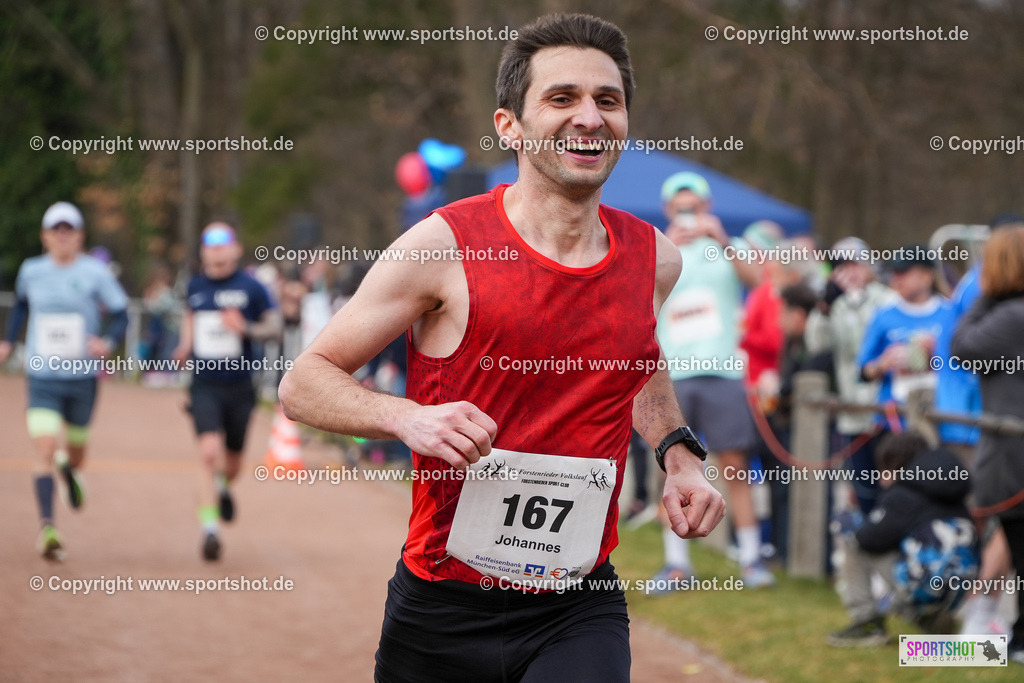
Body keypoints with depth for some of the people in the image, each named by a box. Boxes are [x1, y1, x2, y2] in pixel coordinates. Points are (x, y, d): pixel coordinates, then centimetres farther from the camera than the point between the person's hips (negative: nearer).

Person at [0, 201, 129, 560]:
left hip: (83, 376, 0)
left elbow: (121, 314, -5)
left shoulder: (94, 272, -7)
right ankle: (47, 527, -16)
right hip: (42, 376, 0)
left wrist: (108, 342, -23)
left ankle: (69, 470, 54)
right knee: (45, 449, -16)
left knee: (76, 450, 16)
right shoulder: (31, 271, 1)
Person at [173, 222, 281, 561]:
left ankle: (223, 486, 50)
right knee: (209, 453, -20)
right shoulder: (195, 286, 5)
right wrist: (186, 345, 8)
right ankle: (210, 528, -17)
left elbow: (275, 324, -2)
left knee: (231, 463, 12)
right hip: (204, 385, 0)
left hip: (239, 387, 0)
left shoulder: (250, 287, -5)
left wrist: (247, 329, -20)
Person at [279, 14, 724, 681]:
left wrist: (680, 455, 11)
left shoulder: (655, 259, 4)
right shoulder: (443, 245, -10)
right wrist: (408, 417, -22)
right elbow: (303, 383, -5)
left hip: (580, 611, 2)